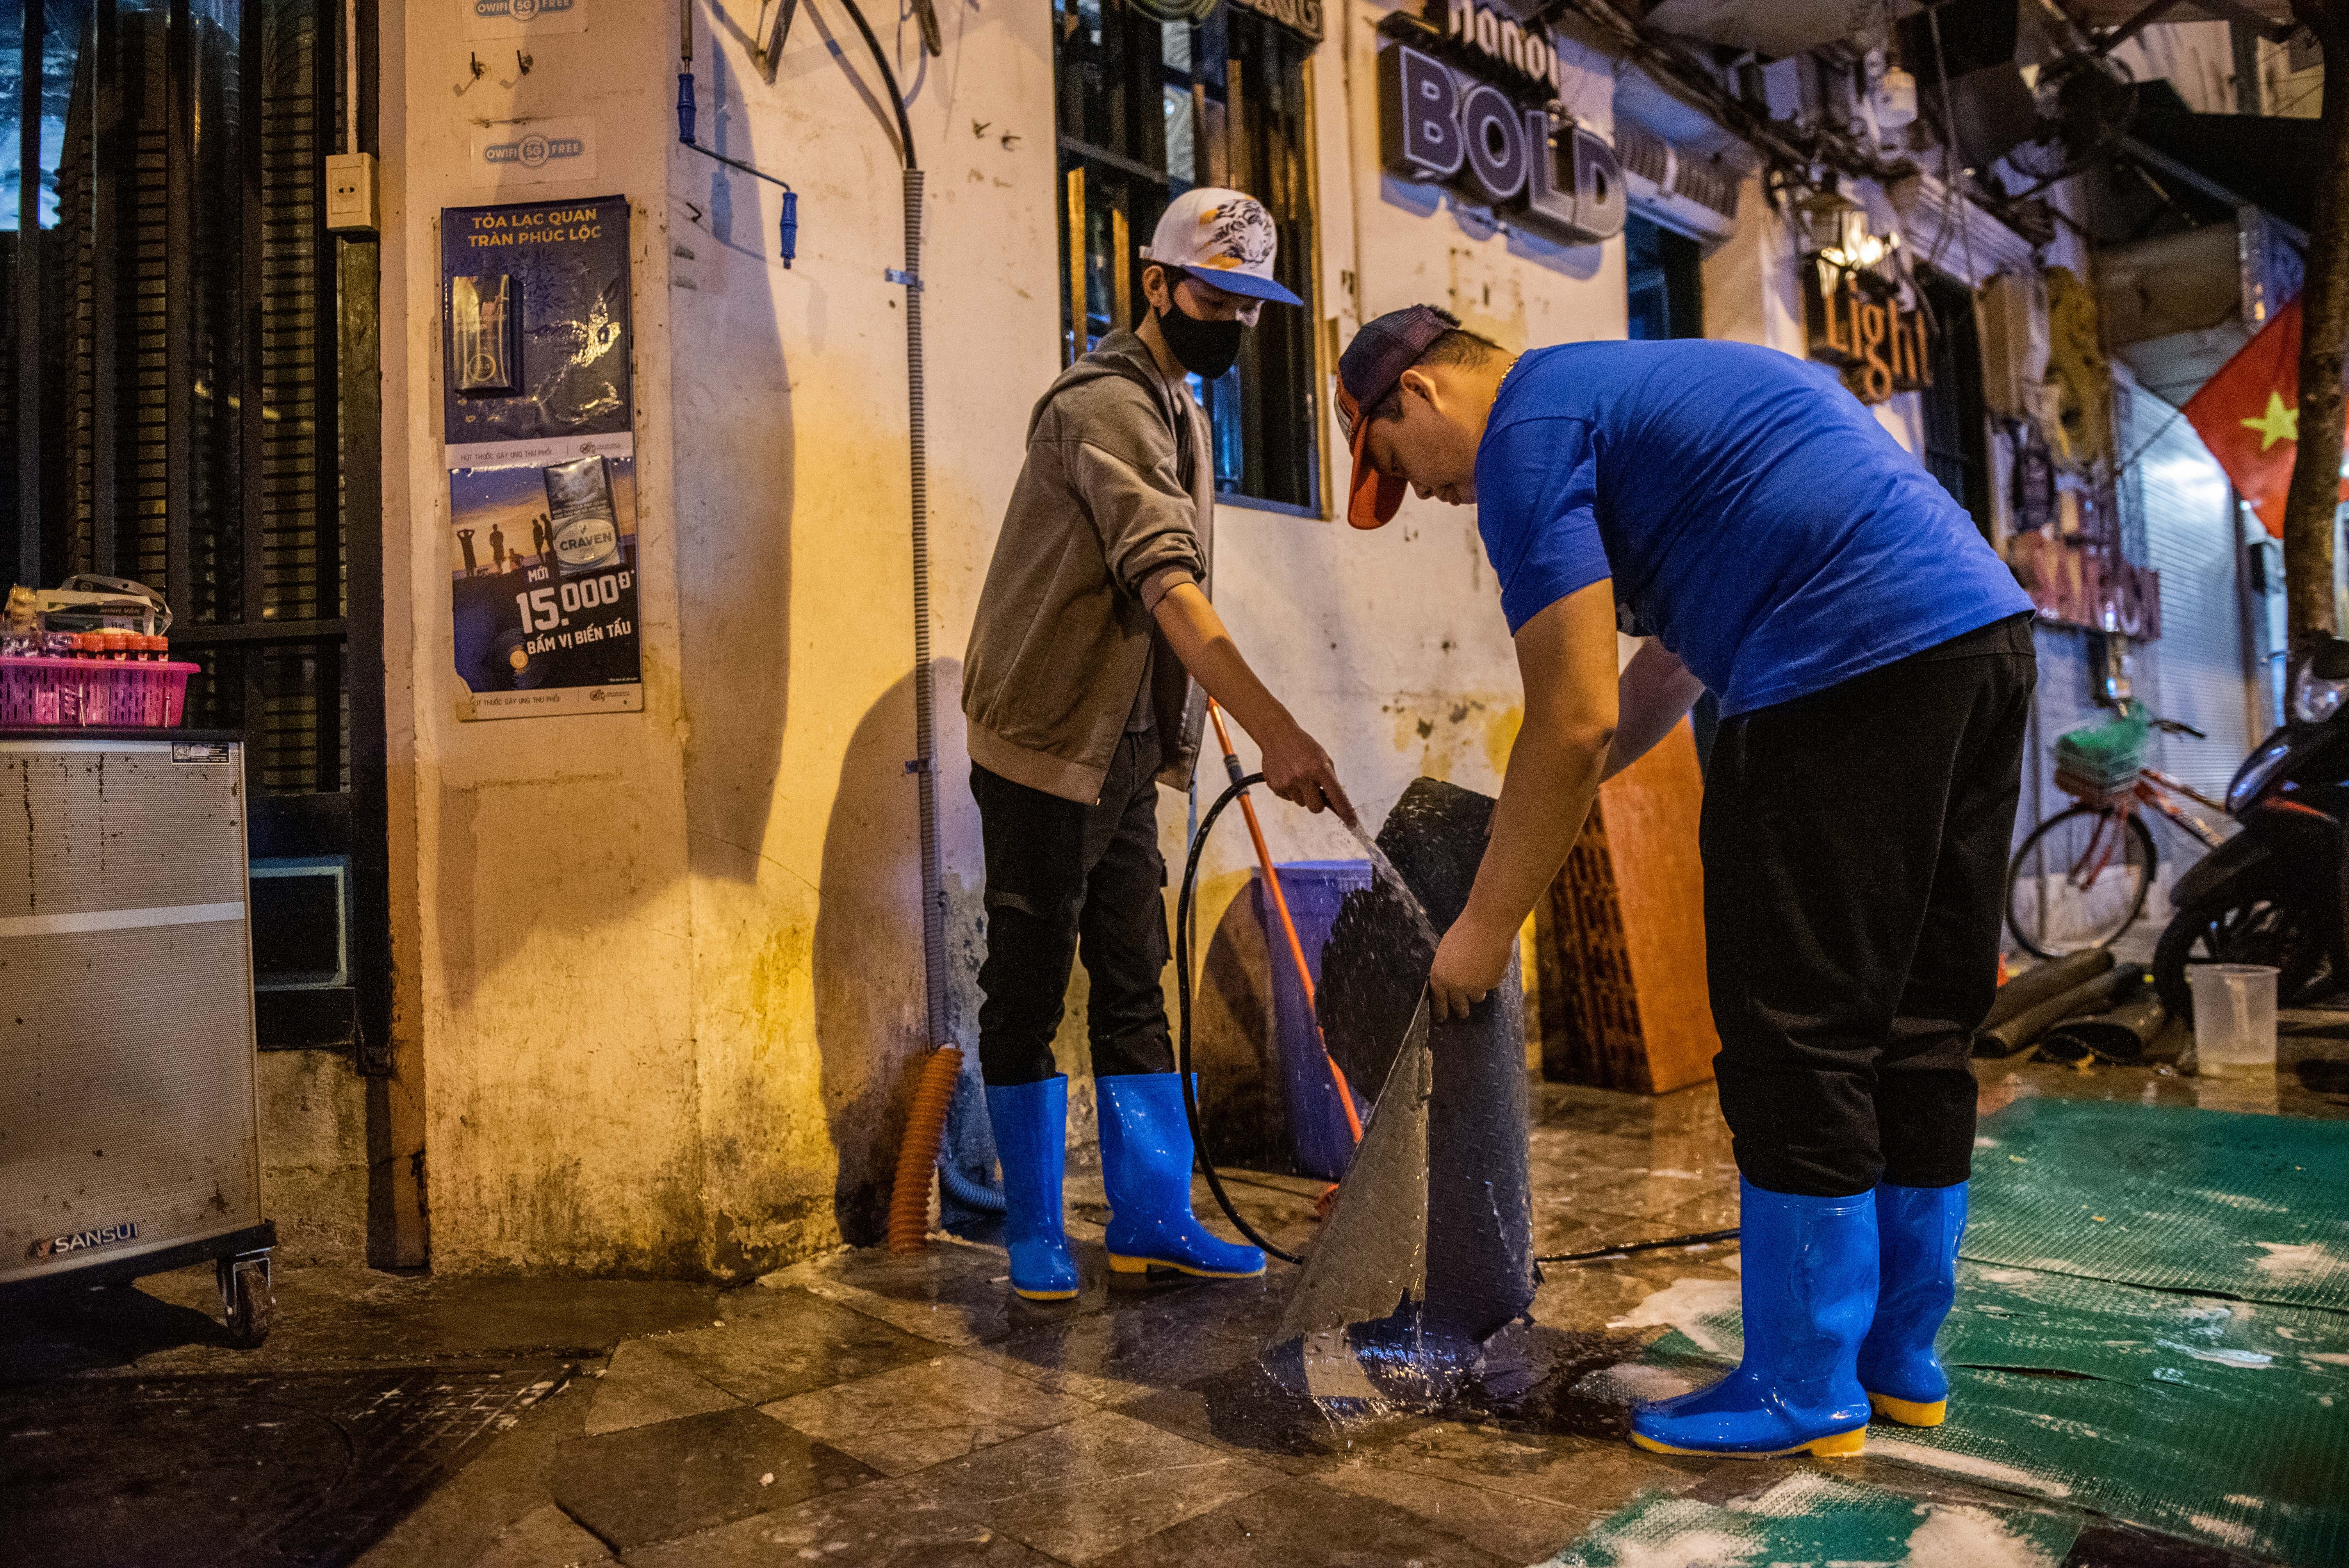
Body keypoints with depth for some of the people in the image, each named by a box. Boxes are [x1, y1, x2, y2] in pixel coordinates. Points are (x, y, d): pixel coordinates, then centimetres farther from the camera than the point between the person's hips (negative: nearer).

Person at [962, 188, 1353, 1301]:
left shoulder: (1177, 406, 16)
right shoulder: (1109, 405, -16)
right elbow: (1168, 584, -30)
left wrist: (1178, 740, 17)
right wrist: (1276, 730, -40)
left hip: (1125, 749, 9)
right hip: (1047, 743, -9)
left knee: (1134, 986, 10)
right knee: (1029, 990, 1)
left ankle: (1152, 1219, 19)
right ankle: (1034, 1236, 14)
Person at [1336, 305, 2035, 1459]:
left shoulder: (1527, 431, -3)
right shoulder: (1628, 388, 27)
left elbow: (1577, 723, -10)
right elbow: (1671, 664, 31)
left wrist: (1485, 925, -2)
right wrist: (1540, 806, 29)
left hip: (1856, 664, -10)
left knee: (1798, 1039, -2)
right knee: (1915, 1031, 13)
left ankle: (1804, 1390, 10)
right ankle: (1899, 1357, 25)